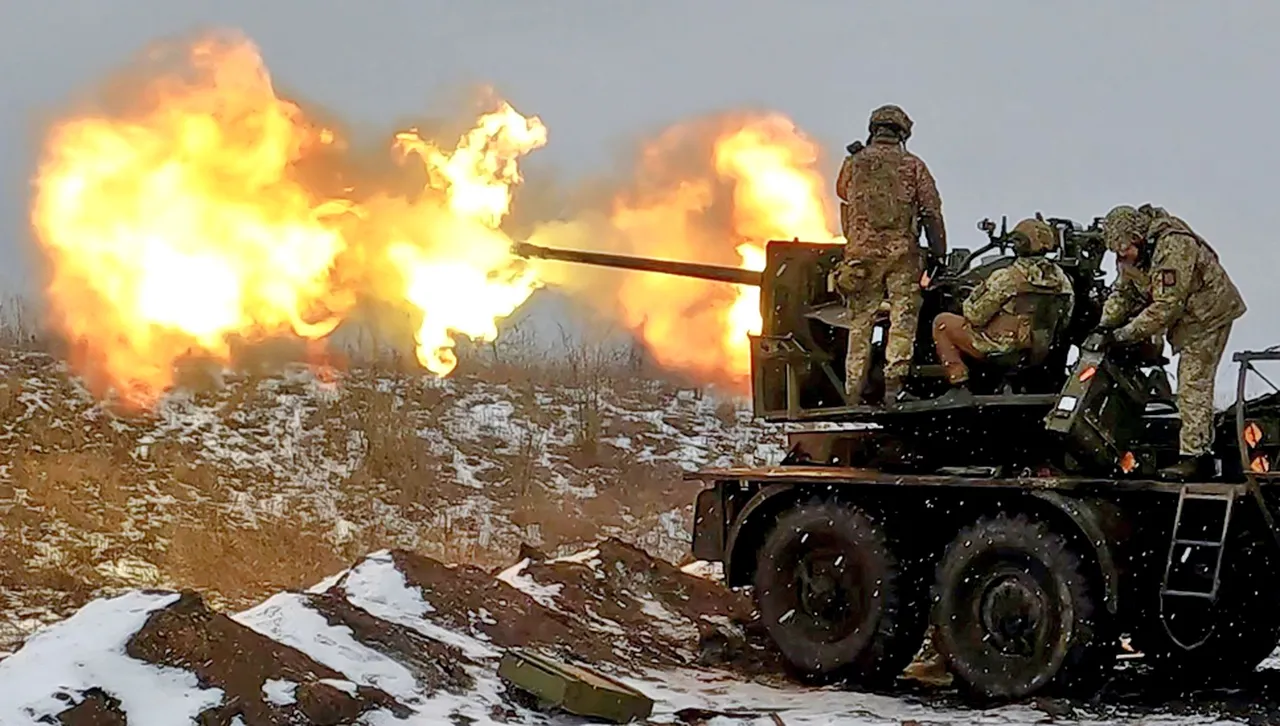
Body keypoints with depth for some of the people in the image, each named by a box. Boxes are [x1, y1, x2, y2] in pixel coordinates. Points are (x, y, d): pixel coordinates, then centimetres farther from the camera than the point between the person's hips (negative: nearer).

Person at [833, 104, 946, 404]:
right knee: (903, 318, 0)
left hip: (861, 252, 2)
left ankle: (854, 392, 6)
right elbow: (932, 211, 2)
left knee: (860, 323, 7)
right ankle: (894, 382, -12)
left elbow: (844, 199, 14)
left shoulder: (853, 165, 7)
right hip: (902, 252, -2)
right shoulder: (913, 166, 4)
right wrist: (938, 253, 5)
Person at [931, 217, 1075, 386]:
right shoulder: (1060, 279, -6)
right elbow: (1065, 317, 6)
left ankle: (958, 377, 1)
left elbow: (975, 315, -17)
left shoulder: (1007, 278, -24)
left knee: (942, 322, 10)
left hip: (1000, 349, -7)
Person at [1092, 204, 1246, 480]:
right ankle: (1201, 449, 19)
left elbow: (1166, 306, -32)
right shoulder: (1135, 254, 0)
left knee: (1193, 386, -14)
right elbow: (1124, 292, 10)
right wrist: (1106, 324, -8)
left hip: (1208, 314, -10)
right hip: (1187, 317, 10)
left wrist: (1124, 334, -28)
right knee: (1192, 386, 12)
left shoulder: (1173, 248, -30)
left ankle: (1194, 455, -15)